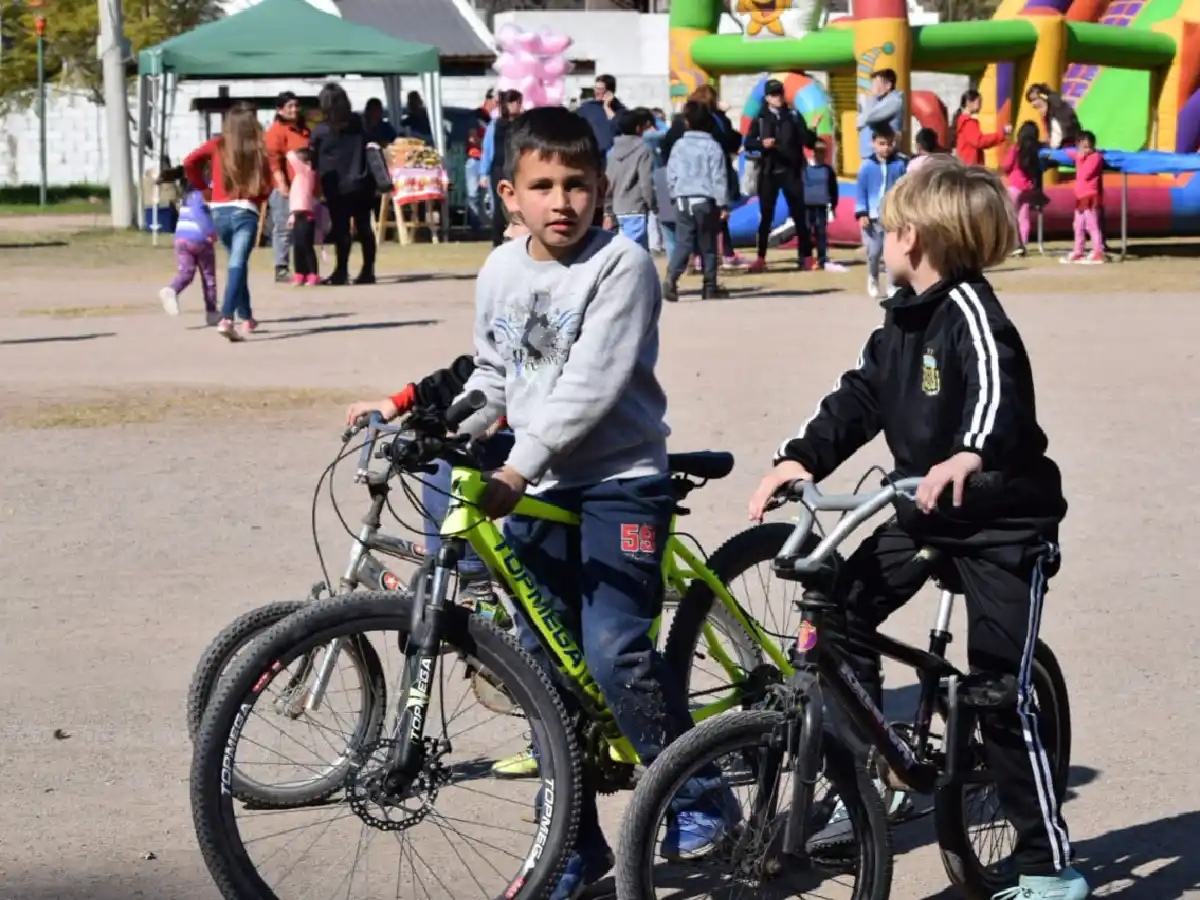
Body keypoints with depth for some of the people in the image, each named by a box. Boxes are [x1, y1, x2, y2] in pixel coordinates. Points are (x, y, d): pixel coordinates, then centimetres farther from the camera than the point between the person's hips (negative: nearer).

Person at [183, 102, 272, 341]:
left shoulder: (218, 145, 5)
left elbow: (189, 162, -4)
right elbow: (267, 187, 0)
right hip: (245, 213, -3)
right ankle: (226, 320, -28)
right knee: (237, 266, -12)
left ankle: (245, 317, 30)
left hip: (219, 212, 3)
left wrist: (201, 187, 10)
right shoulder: (258, 150, 2)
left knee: (237, 264, 22)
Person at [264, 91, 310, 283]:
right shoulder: (276, 130, -7)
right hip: (284, 188, -8)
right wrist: (282, 184, -23)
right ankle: (281, 269, -4)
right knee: (284, 229, -6)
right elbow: (274, 160, -15)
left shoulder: (303, 130, 19)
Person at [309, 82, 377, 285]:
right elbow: (368, 150, 8)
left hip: (336, 186, -4)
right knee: (364, 227, 8)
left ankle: (342, 271, 1)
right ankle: (368, 270, 9)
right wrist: (372, 179, 14)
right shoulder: (358, 124, 5)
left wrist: (319, 184, 9)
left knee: (341, 229, 1)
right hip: (361, 183, 4)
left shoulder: (320, 131, -7)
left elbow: (314, 161, -2)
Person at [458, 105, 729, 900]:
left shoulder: (623, 266, -12)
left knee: (614, 650, -19)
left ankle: (696, 792, 2)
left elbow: (592, 384, -21)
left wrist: (518, 465, -26)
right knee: (548, 667, 7)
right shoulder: (500, 272, 8)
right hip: (536, 489, 6)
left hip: (621, 481, -6)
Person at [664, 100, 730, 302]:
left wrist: (674, 197, 19)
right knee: (708, 245, 8)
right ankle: (710, 286, 12)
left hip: (682, 201, 2)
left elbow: (671, 175, 7)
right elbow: (719, 177, -7)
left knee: (682, 242, 1)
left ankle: (671, 278, -19)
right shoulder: (713, 146, -5)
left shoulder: (679, 146, 3)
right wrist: (723, 204, -3)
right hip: (705, 201, -2)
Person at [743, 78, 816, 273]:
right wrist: (762, 143, -20)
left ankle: (807, 256, 6)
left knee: (799, 215, 2)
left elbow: (809, 142, 1)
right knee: (766, 216, 3)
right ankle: (761, 257, 9)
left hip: (791, 172, 0)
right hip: (769, 173, 0)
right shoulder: (760, 119, 4)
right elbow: (748, 143, 0)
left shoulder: (794, 116, 5)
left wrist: (812, 132, -20)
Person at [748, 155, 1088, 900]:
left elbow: (999, 387, -37)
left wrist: (970, 453, -55)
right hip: (926, 510, 9)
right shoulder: (904, 316, 8)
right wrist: (801, 458, -8)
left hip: (1004, 519, -9)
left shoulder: (969, 307, -20)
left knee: (1001, 694, -8)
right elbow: (860, 397, 7)